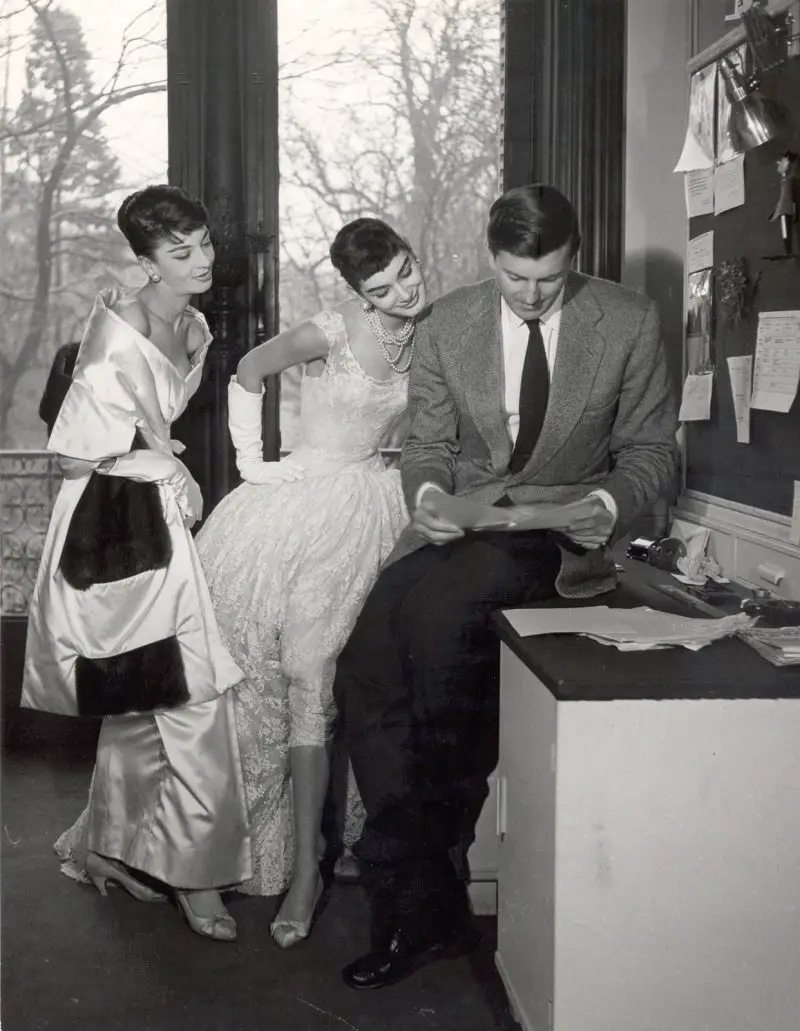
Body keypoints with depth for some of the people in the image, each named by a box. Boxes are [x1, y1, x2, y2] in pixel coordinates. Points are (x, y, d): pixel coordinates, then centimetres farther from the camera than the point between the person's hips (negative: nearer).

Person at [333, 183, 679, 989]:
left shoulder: (631, 324, -1)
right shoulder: (446, 325, 5)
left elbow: (650, 450, 5)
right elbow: (428, 441, 11)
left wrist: (607, 504, -16)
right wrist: (428, 491, -12)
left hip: (561, 530, -3)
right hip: (460, 525, 4)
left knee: (438, 606, -33)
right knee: (364, 668, -19)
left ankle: (435, 829, -14)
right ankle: (422, 905, -10)